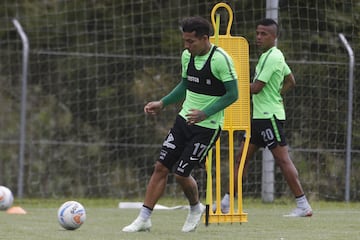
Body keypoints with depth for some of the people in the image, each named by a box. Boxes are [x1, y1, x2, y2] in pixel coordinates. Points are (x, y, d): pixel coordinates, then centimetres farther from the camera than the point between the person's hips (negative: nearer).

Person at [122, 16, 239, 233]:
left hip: (207, 126, -7)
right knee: (161, 167, 0)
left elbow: (232, 94, -16)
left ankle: (196, 208, 24)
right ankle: (144, 219, 5)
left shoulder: (220, 59, -18)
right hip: (184, 119, 7)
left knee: (181, 174, -6)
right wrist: (162, 103, 10)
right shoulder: (187, 55, 4)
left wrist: (205, 113, -24)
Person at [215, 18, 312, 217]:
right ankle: (226, 203, 14)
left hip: (270, 116, -10)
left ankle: (303, 206, -7)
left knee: (283, 159, -9)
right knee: (242, 157, 10)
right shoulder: (272, 56, 15)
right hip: (259, 116, 10)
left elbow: (256, 88, -18)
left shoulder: (272, 57, -15)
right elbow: (290, 82, 26)